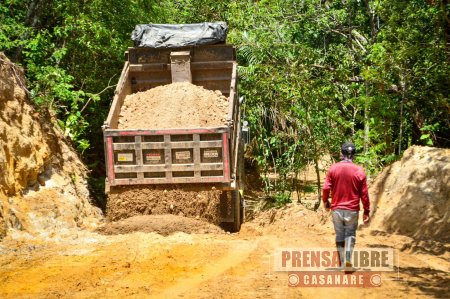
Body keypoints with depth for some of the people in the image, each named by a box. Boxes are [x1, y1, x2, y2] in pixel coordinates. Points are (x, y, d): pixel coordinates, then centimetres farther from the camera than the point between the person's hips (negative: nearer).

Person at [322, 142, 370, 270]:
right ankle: (348, 258, -12)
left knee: (340, 236, 12)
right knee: (350, 234, 11)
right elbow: (364, 194, -3)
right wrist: (366, 212, 5)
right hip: (352, 210, -1)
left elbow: (326, 188, -5)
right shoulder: (359, 171, -6)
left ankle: (343, 264, 16)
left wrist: (325, 202, 14)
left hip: (336, 209, 1)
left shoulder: (333, 168, -4)